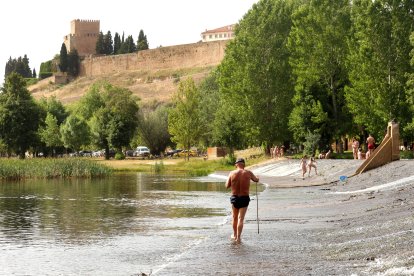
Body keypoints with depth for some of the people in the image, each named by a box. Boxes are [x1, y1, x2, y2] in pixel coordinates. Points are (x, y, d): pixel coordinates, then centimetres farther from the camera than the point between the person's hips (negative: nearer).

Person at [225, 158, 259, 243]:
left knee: (235, 217, 20)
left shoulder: (232, 173, -7)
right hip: (244, 198, -2)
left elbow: (227, 186, -4)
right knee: (241, 219, 0)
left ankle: (235, 235, 35)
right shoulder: (248, 173, -7)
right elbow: (256, 180, 11)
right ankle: (238, 237, -7)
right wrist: (256, 177, 35)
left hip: (234, 197, 2)